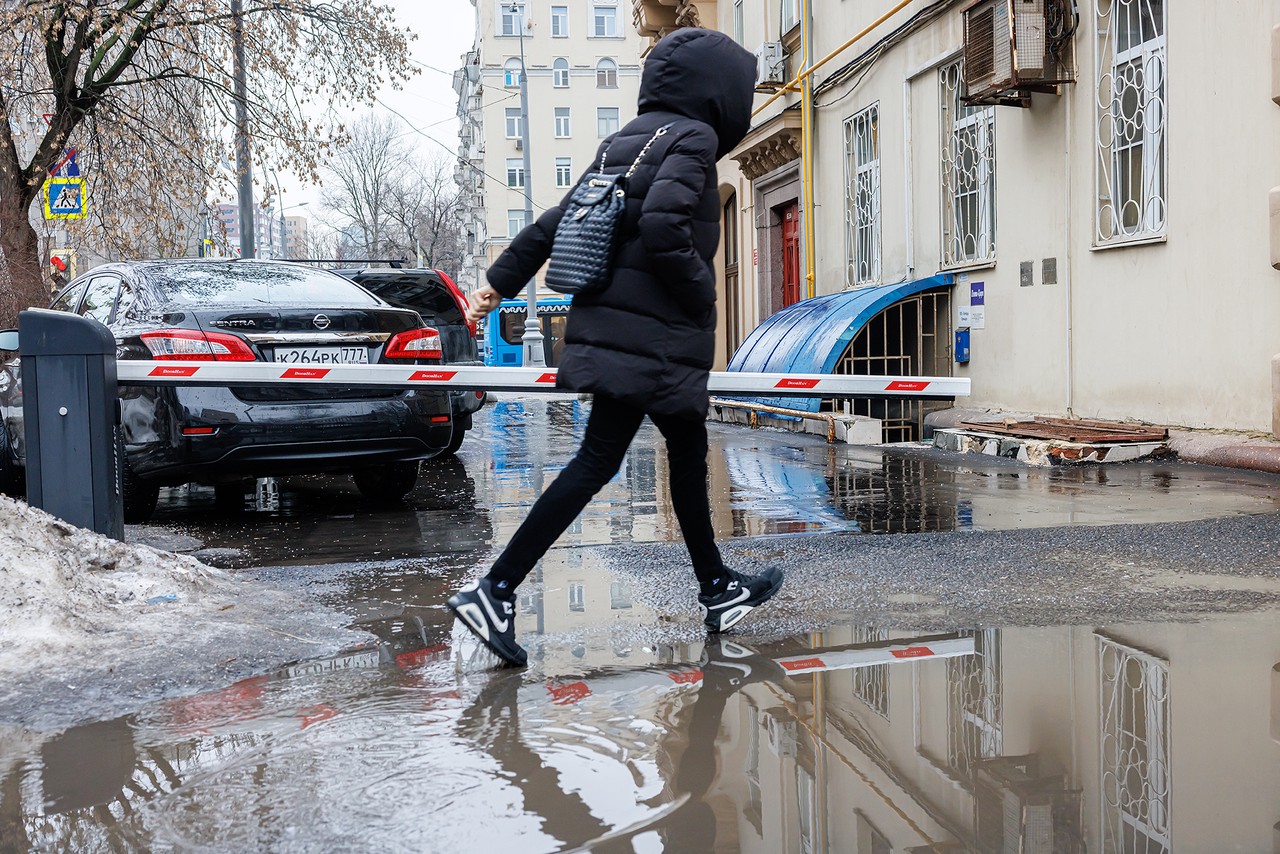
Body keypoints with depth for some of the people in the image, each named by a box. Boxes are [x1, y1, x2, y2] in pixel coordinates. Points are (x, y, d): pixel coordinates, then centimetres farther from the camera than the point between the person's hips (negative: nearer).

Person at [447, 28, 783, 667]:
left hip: (610, 324, 9)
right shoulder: (693, 138, -8)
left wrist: (499, 282, 15)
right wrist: (701, 295, -10)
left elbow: (557, 220, 15)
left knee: (689, 451, 15)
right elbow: (663, 226, -23)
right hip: (652, 339, -9)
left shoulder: (625, 141, 17)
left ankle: (718, 592, 27)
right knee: (598, 460, -3)